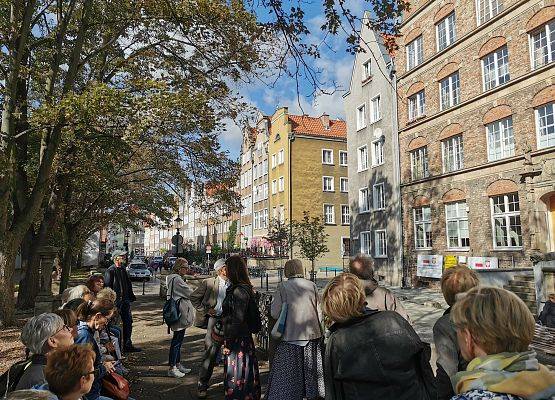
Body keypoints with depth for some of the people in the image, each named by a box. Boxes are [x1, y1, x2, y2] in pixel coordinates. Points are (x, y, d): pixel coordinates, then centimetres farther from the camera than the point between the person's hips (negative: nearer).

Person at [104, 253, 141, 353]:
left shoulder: (123, 270, 14)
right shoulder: (110, 271, -10)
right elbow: (107, 287, -13)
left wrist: (131, 297, 15)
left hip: (125, 301, 7)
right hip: (116, 302, -7)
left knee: (128, 322, 9)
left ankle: (128, 345, 18)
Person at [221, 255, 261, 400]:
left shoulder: (239, 291, -21)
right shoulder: (244, 288, 9)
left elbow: (238, 320, -22)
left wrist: (228, 341, -16)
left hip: (238, 339, -9)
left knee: (237, 375, 3)